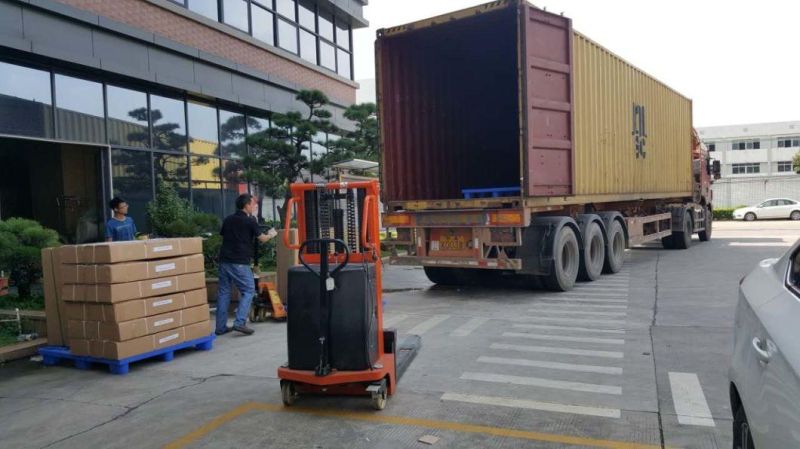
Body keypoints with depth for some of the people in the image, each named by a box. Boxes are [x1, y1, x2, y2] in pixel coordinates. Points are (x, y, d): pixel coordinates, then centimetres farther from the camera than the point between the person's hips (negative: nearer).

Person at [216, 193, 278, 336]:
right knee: (248, 291, 3)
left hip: (224, 261, 6)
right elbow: (262, 239, 5)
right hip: (240, 263, -6)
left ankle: (221, 326, 12)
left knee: (223, 292, 10)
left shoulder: (228, 220, 11)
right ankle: (240, 322, -9)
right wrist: (271, 234, 25)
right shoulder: (250, 221, -5)